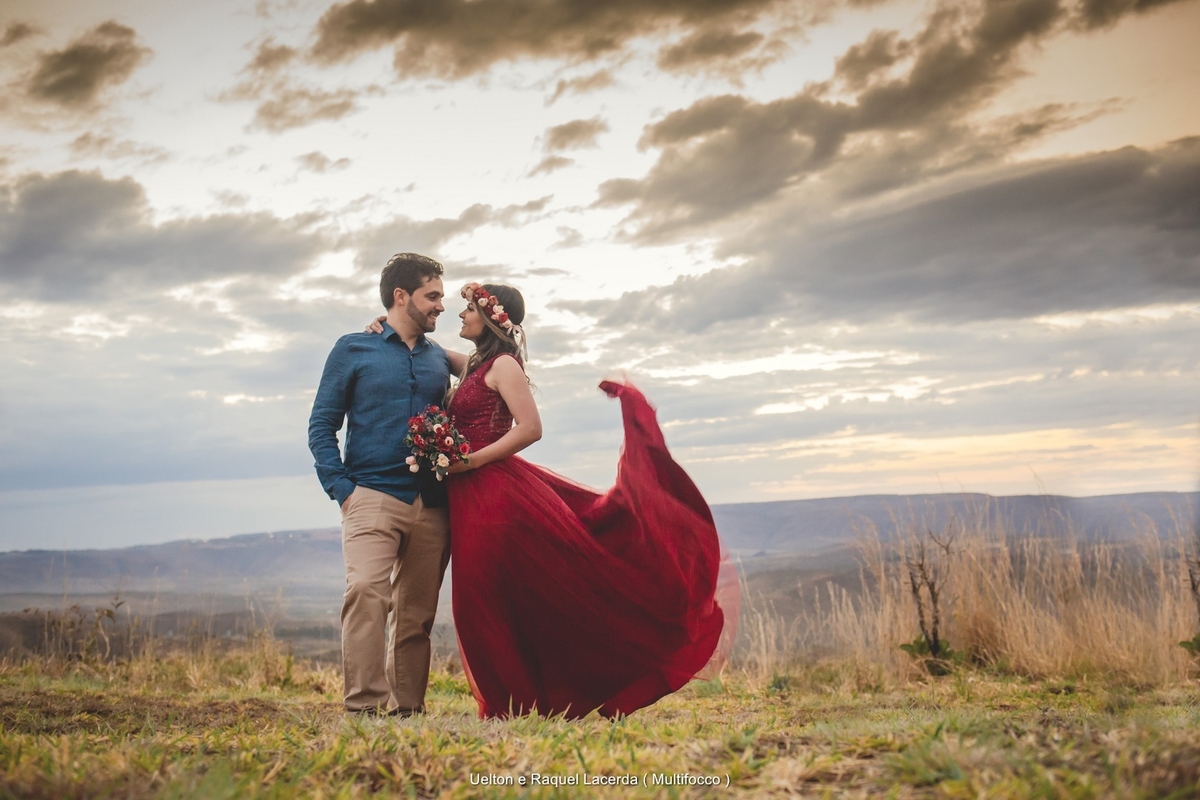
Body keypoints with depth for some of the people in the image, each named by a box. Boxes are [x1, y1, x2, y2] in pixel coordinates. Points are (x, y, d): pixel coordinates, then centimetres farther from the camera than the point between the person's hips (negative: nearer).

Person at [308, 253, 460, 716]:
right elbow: (321, 425, 4)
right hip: (373, 497, -4)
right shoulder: (353, 350, 7)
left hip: (431, 505, 4)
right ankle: (363, 703, -19)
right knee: (366, 590, -22)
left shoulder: (438, 360, 19)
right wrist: (341, 489, -7)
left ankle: (407, 707, 12)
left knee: (417, 612, 4)